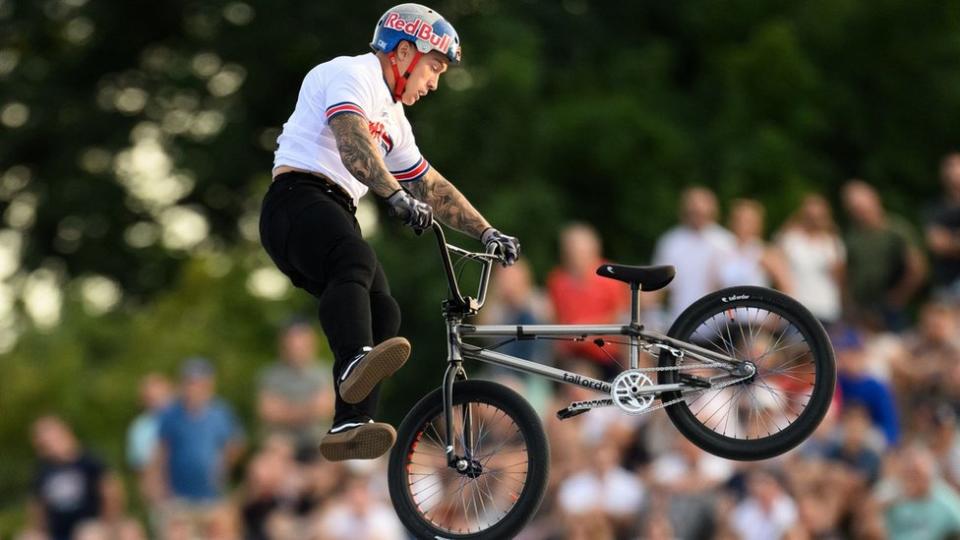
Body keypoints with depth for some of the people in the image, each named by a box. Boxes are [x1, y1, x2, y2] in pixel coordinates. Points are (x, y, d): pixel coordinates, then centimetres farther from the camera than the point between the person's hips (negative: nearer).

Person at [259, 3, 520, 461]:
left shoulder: (392, 118, 28)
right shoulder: (351, 75, -3)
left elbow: (432, 186, 33)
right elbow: (352, 144, -22)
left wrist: (486, 233, 26)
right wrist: (397, 195, -35)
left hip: (335, 215, 9)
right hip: (298, 198, -9)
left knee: (382, 312, -8)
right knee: (356, 262, -36)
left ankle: (348, 427, -14)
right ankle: (356, 364, -60)